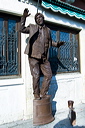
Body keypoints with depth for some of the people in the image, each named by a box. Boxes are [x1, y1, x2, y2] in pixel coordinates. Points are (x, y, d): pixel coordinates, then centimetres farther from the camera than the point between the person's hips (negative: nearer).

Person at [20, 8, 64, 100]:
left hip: (44, 57, 4)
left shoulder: (48, 30, 19)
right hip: (33, 56, -4)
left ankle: (43, 93, 19)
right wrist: (24, 17, -13)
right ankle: (36, 95, 14)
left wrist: (57, 44, 12)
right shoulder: (32, 27, 9)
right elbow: (22, 29, -2)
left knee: (48, 75, 4)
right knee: (36, 76, -3)